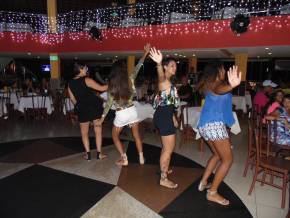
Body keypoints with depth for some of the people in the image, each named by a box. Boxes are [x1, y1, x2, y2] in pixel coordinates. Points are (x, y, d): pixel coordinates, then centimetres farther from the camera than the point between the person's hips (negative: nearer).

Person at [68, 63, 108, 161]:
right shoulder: (86, 80, -12)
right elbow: (101, 88, -14)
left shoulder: (70, 83, 3)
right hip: (95, 107, -3)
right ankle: (99, 153, 12)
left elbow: (73, 99, 10)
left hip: (82, 109, 3)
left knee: (84, 132, 15)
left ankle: (88, 154, 16)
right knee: (98, 131, 7)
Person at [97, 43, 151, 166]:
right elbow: (138, 67, 3)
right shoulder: (130, 80, -8)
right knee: (136, 135, 18)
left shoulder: (112, 86, -12)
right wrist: (145, 53, 11)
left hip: (121, 114, -3)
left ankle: (124, 159, 15)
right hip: (132, 111, 3)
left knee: (115, 136, 18)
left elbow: (109, 103, -7)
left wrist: (102, 117, 4)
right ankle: (141, 158, 24)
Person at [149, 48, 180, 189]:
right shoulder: (164, 80, -13)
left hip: (165, 116, 10)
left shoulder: (168, 82, 18)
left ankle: (164, 169, 42)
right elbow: (160, 75, -40)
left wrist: (173, 118, 26)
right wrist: (159, 63, -61)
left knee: (167, 147, 24)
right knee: (169, 148, -3)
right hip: (164, 117, -10)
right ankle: (163, 179, 8)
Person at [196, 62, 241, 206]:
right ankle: (212, 192, 1)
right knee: (227, 159, -1)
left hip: (204, 125, 9)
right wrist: (231, 86, -58)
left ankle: (203, 182, 25)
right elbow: (218, 90, -35)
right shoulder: (218, 85, -8)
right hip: (214, 124, -9)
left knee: (217, 155, 24)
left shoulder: (208, 85, 18)